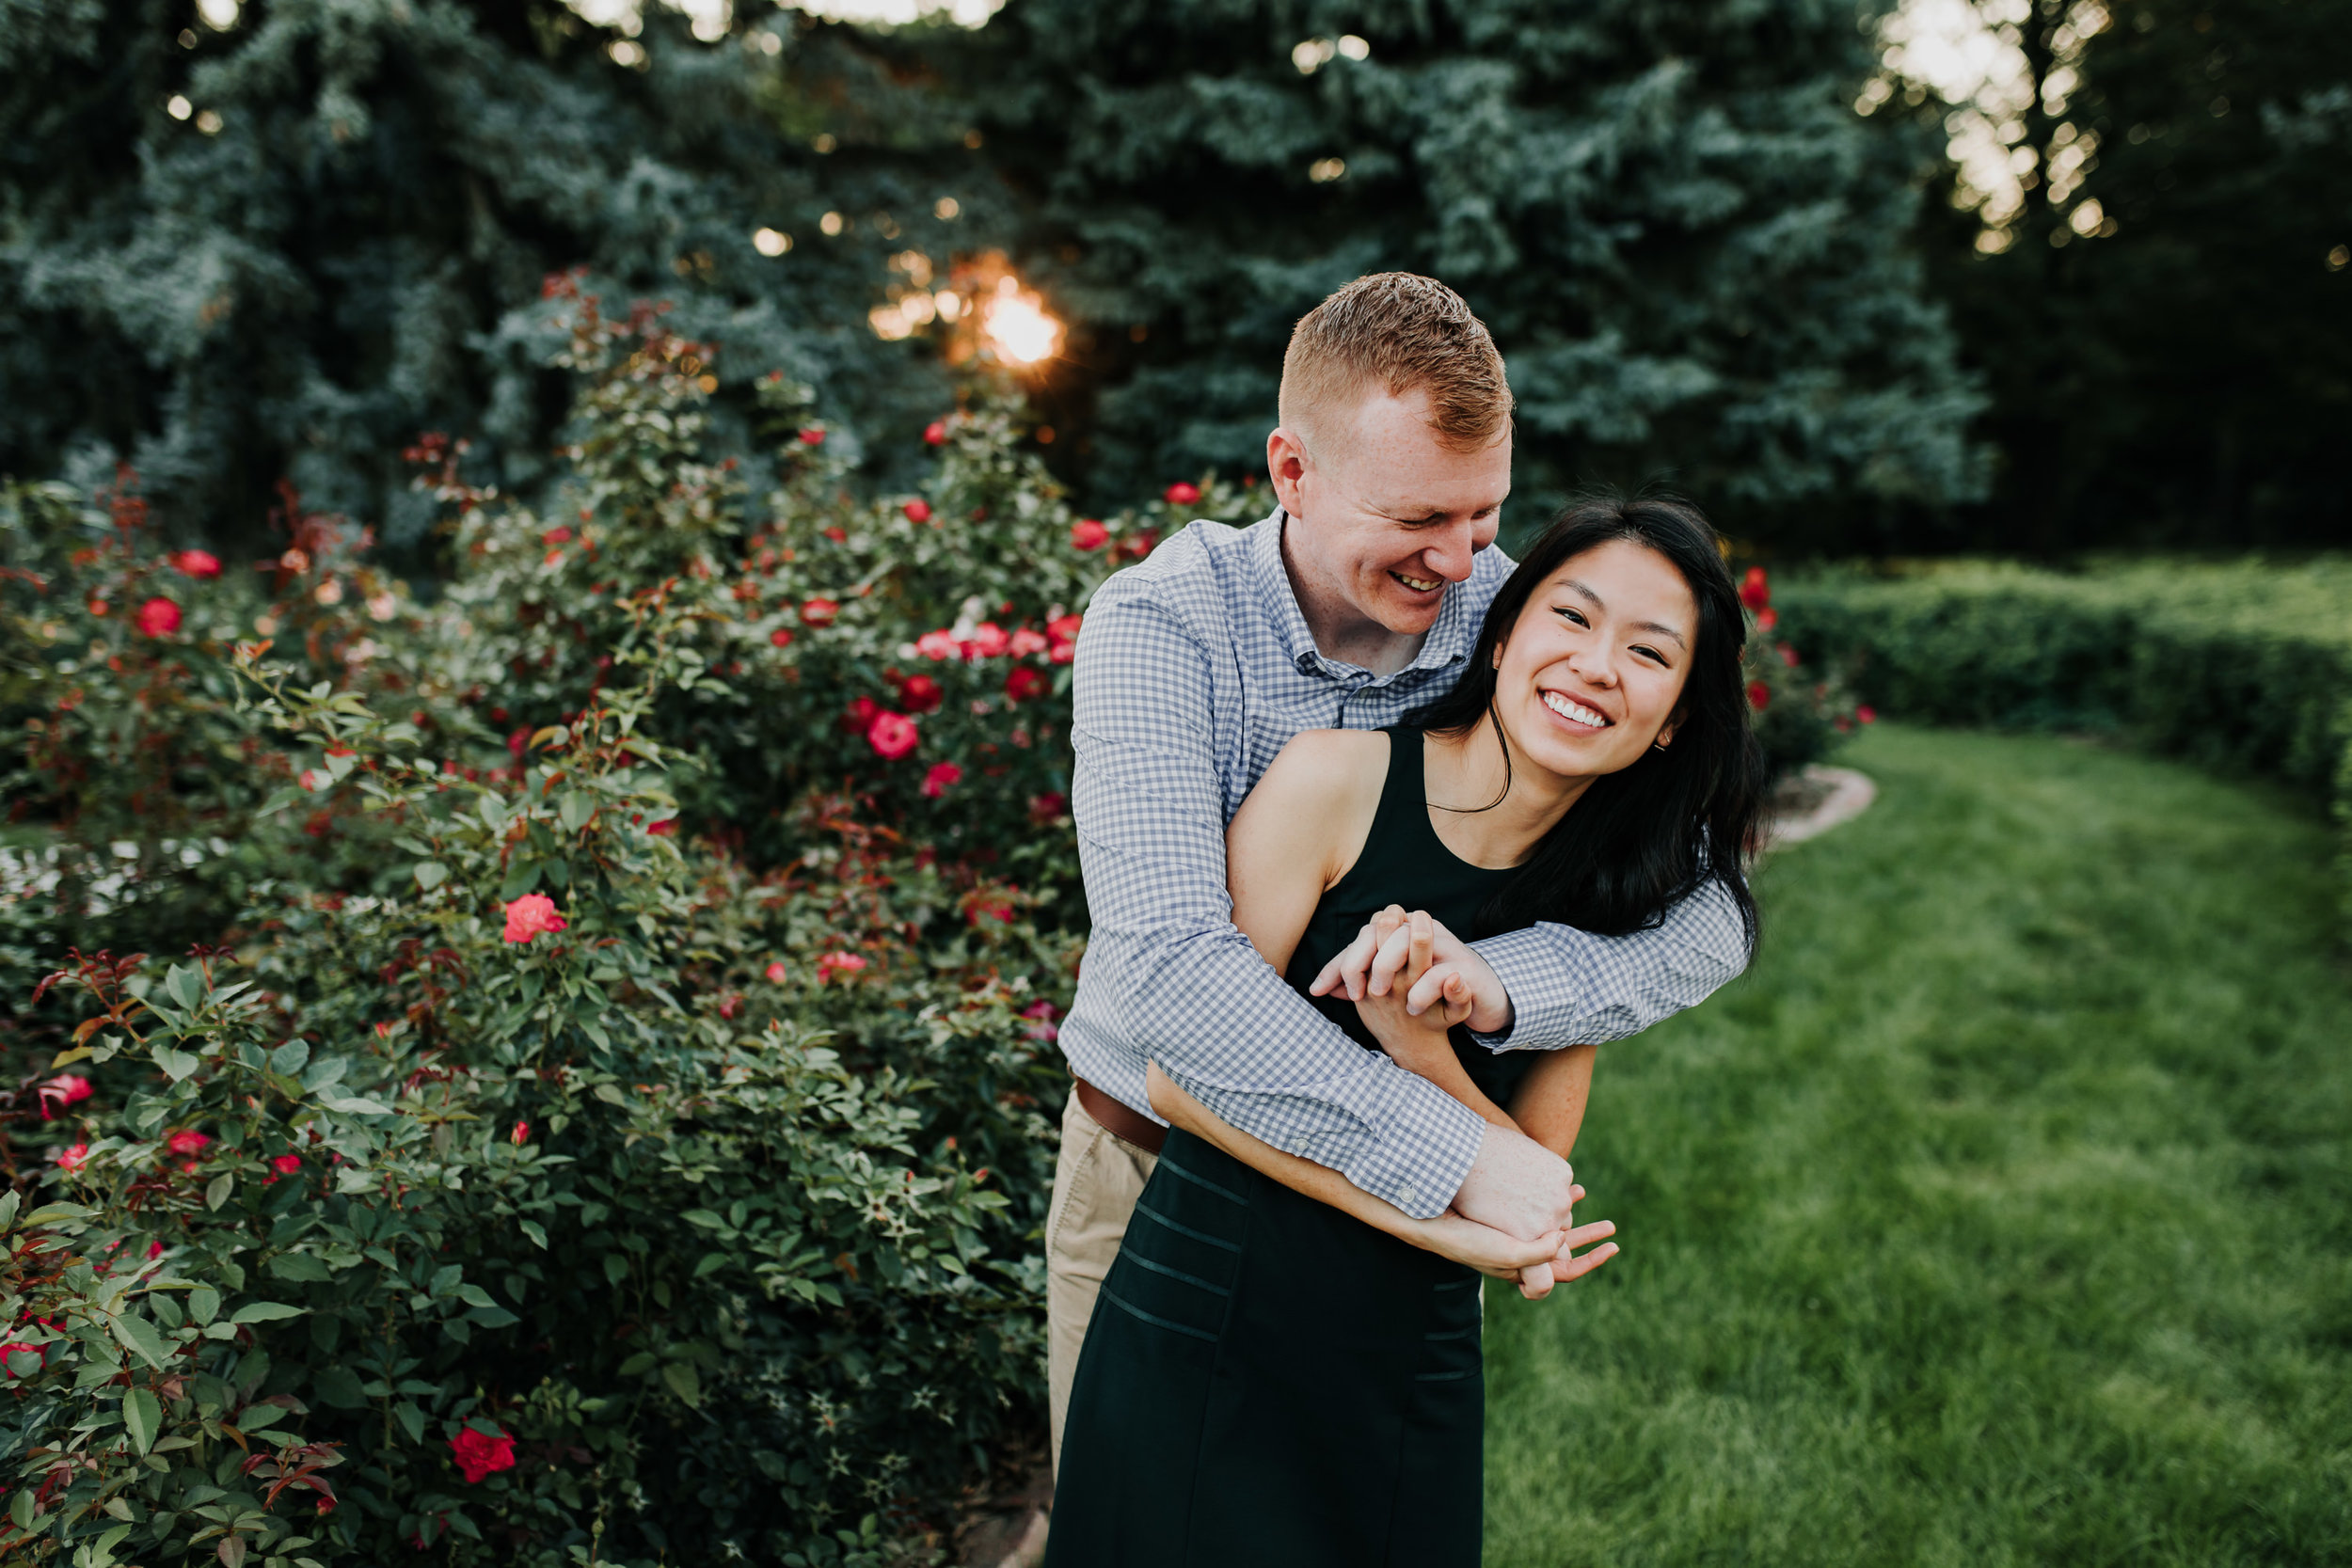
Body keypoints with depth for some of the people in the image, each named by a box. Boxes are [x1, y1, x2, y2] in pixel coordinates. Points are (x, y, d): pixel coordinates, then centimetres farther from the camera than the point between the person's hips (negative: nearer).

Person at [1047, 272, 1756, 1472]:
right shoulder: (1159, 626, -21)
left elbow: (1710, 916, -15)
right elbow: (1169, 963, -34)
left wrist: (1501, 980, -34)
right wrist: (1453, 1154, -36)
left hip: (1412, 1194, 2)